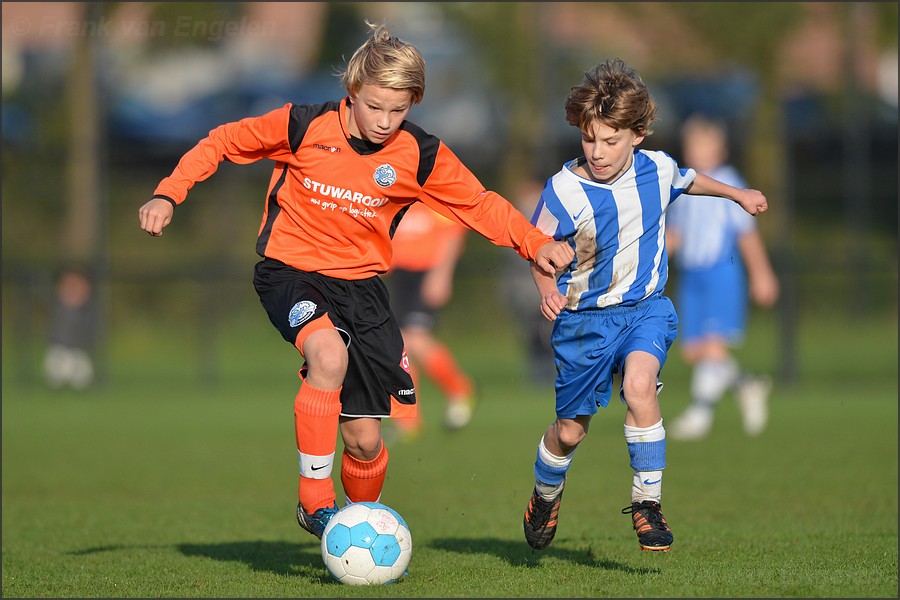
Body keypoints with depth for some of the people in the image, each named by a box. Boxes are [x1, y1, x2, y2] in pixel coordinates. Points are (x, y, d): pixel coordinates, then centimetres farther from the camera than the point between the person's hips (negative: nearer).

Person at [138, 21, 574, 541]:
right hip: (290, 269, -3)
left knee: (365, 439, 0)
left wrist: (535, 243, -10)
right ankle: (316, 502, -23)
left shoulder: (420, 156, -7)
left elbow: (481, 204, 3)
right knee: (329, 352, -36)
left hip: (360, 282, 3)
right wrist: (169, 194, -7)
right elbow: (225, 142, 0)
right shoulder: (304, 127, -13)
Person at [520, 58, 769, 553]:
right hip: (586, 317, -1)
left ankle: (647, 499, -17)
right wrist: (547, 290, -25)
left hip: (645, 308, 2)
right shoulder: (566, 190, -18)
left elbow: (688, 180, 18)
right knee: (570, 430, 6)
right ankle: (545, 494, 39)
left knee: (639, 383, -28)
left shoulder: (656, 170, -7)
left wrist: (736, 194, 33)